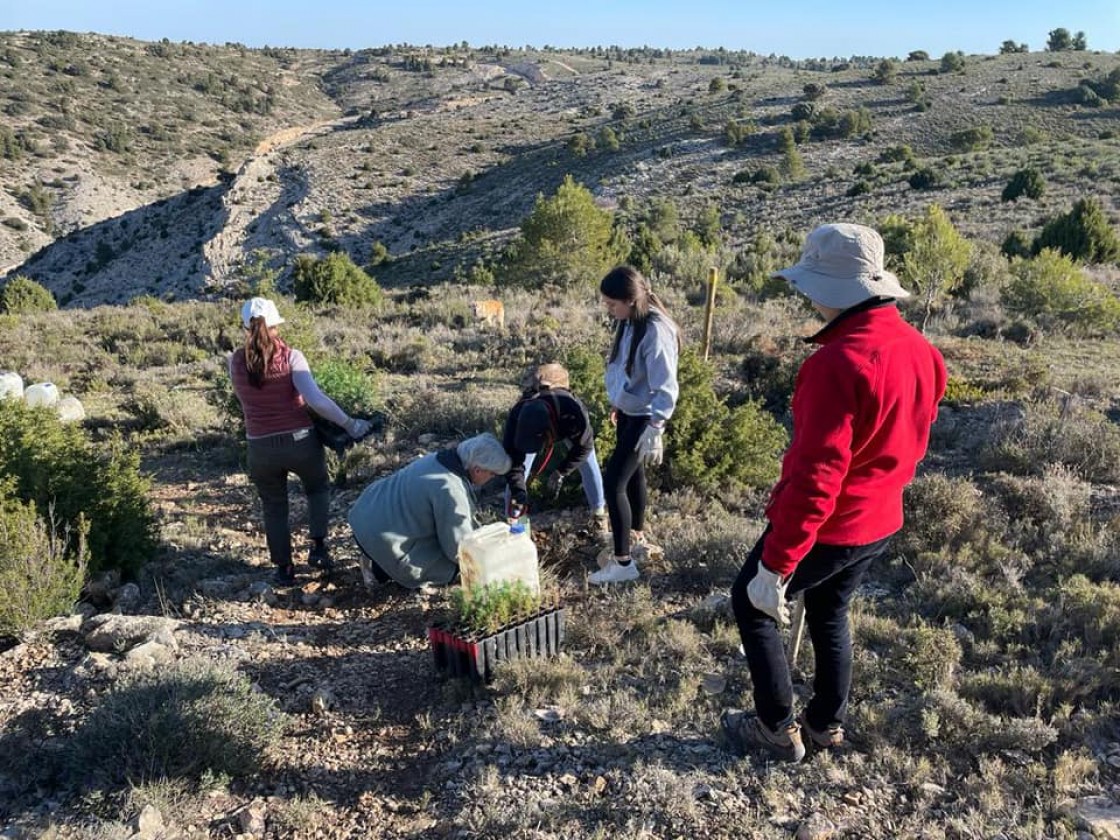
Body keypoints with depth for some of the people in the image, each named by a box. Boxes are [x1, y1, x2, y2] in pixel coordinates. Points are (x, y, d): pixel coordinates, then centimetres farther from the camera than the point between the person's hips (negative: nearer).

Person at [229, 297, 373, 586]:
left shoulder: (236, 362, -2)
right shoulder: (290, 356, -10)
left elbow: (247, 400, 10)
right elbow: (316, 400, -20)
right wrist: (350, 424, -12)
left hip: (261, 448, 1)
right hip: (300, 442, -1)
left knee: (274, 508, 21)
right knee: (318, 488, 28)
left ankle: (284, 569, 27)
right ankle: (318, 546, 18)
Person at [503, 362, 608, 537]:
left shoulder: (574, 412, -48)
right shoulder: (516, 416, -44)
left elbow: (584, 445, -29)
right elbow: (512, 458, -36)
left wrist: (561, 472, -33)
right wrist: (518, 489, -49)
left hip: (568, 428, 0)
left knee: (589, 466, 1)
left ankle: (599, 512, 24)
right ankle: (513, 519, 9)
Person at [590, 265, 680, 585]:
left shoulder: (656, 331, -26)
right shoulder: (629, 323, 1)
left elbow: (665, 388, -27)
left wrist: (654, 431, -30)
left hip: (644, 417, -9)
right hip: (629, 412, 9)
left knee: (613, 482, -8)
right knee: (632, 473, 21)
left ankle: (623, 562, 1)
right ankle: (637, 534, 41)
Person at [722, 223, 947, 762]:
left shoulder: (838, 363, -29)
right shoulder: (922, 352, -2)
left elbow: (814, 477, -31)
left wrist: (775, 564, -25)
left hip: (825, 527, -8)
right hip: (880, 524, 8)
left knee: (752, 604, 14)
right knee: (829, 613, 27)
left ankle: (778, 728, 24)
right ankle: (828, 723, 41)